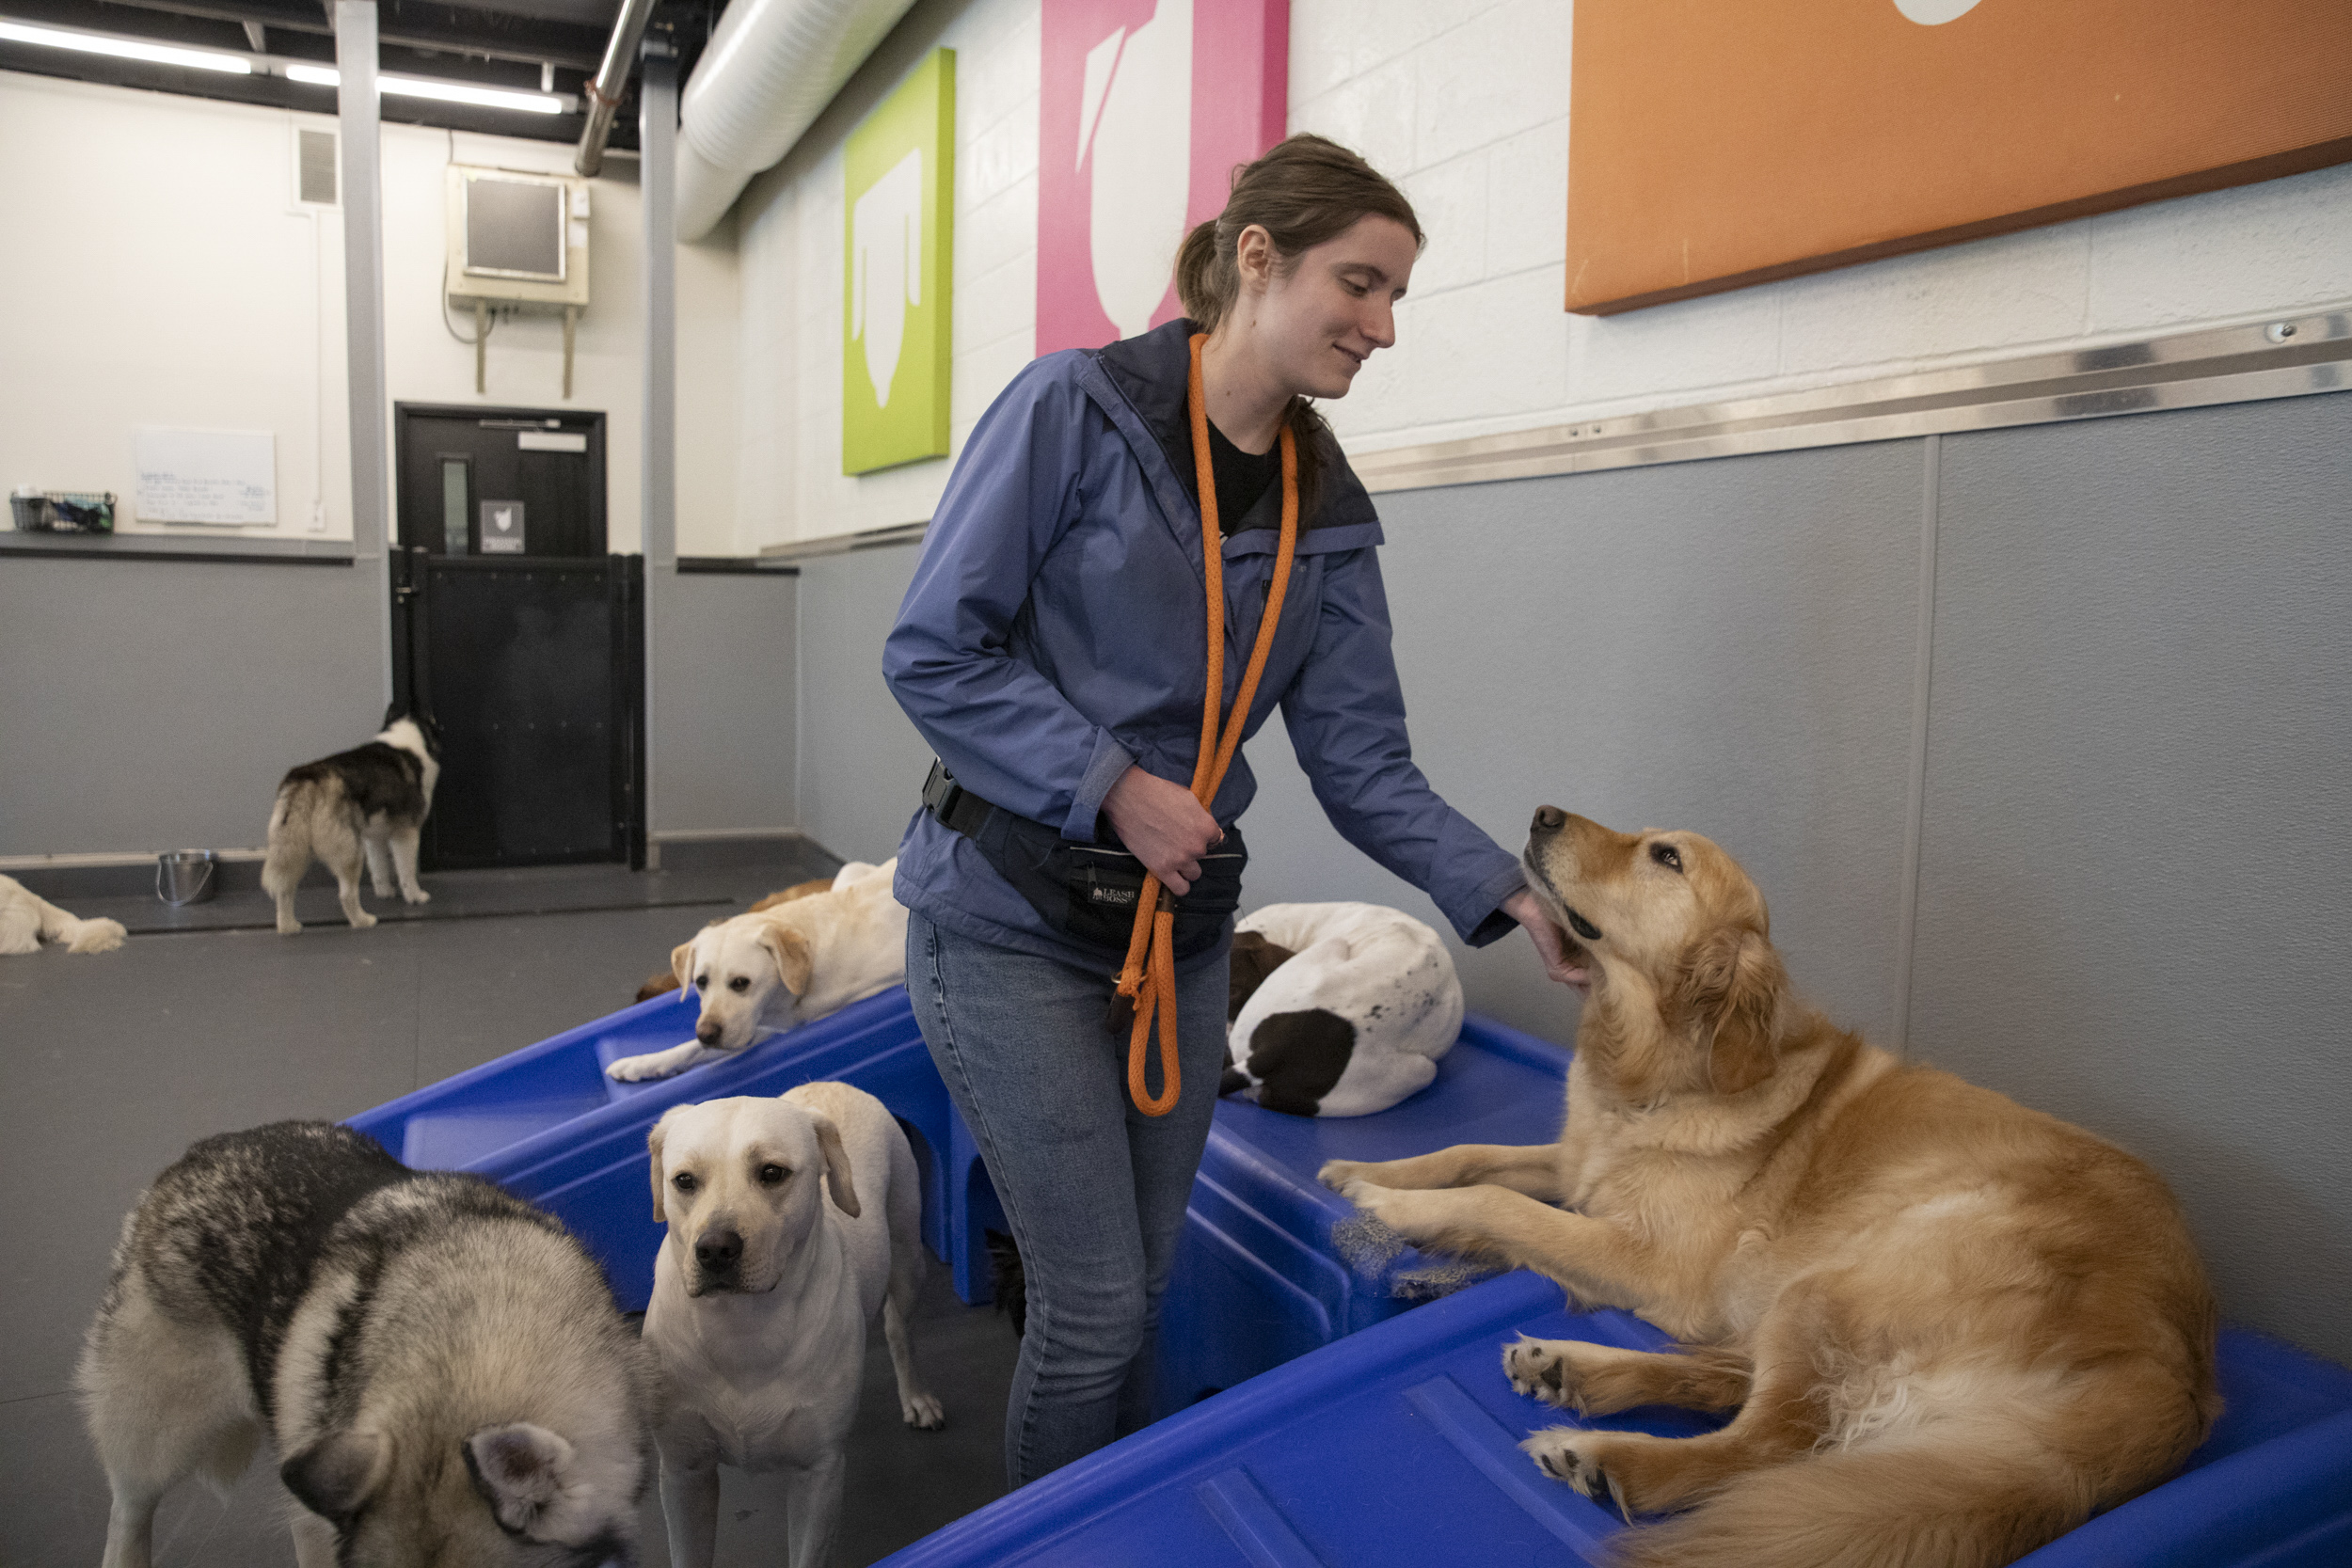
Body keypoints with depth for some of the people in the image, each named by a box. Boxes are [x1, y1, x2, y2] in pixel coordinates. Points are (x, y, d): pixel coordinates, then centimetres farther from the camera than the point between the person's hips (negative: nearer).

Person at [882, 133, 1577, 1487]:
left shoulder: (1329, 511, 4)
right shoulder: (1076, 408, -13)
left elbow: (1363, 763, 0)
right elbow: (934, 652, -13)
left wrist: (1513, 893, -12)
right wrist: (1113, 786, -19)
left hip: (1183, 927, 6)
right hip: (1015, 920, -5)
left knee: (1144, 1289, 16)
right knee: (1095, 1307, -1)